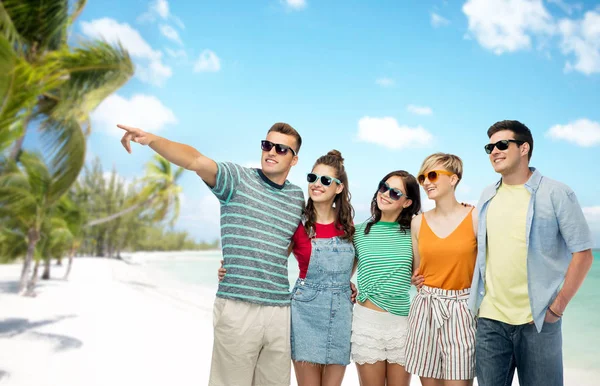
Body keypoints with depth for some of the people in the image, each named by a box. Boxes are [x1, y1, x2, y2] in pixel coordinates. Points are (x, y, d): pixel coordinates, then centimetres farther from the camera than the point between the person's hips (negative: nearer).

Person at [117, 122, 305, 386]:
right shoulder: (238, 178, -3)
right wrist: (151, 139, -36)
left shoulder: (297, 197, 11)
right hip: (238, 307, -4)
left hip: (280, 310, 5)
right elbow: (195, 161, -20)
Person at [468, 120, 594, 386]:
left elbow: (582, 253, -6)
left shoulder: (556, 194, -6)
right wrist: (478, 298, 9)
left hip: (537, 320, -4)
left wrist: (558, 306, -10)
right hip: (490, 319, 4)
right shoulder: (487, 197, 10)